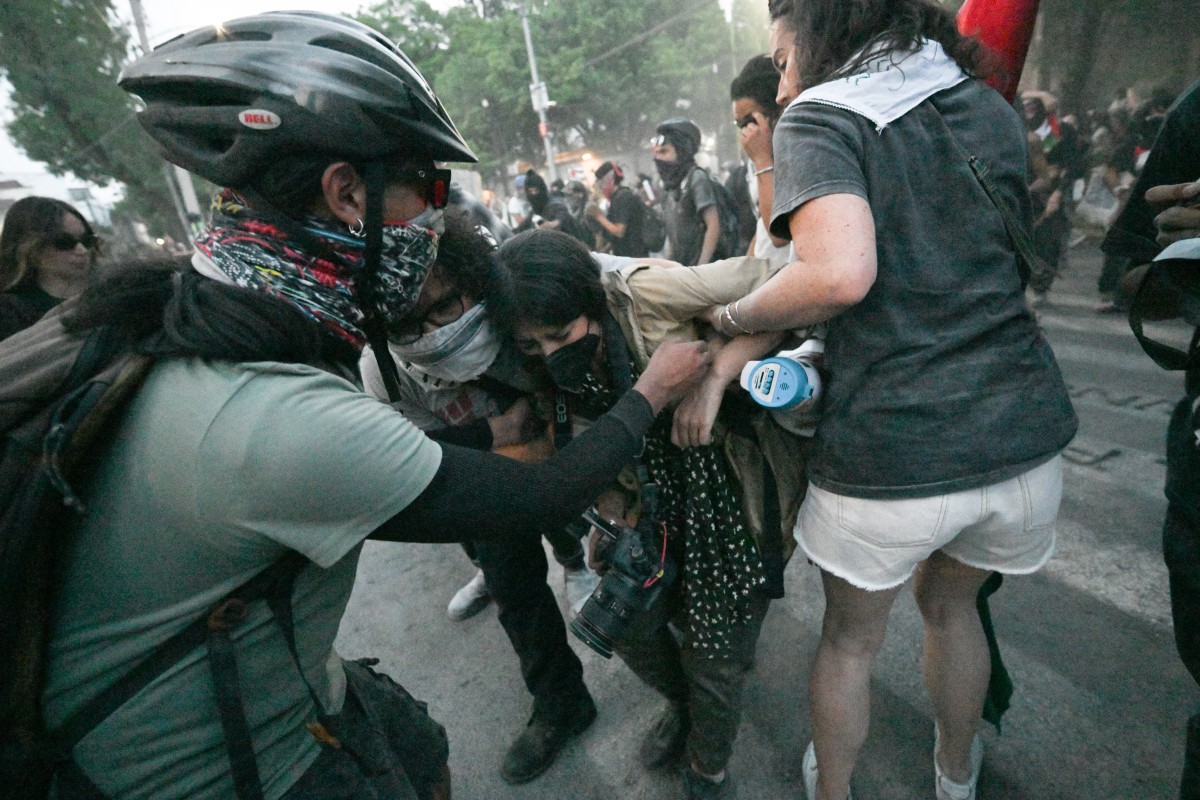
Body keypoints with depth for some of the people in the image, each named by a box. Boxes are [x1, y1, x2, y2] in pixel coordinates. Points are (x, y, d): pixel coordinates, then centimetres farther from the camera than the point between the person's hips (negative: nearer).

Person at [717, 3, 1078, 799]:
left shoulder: (819, 117, -7)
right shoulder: (994, 111, 13)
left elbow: (840, 273, -26)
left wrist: (731, 317, -10)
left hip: (887, 453, -6)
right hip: (1026, 433, 7)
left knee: (851, 637, 19)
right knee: (950, 603, 31)